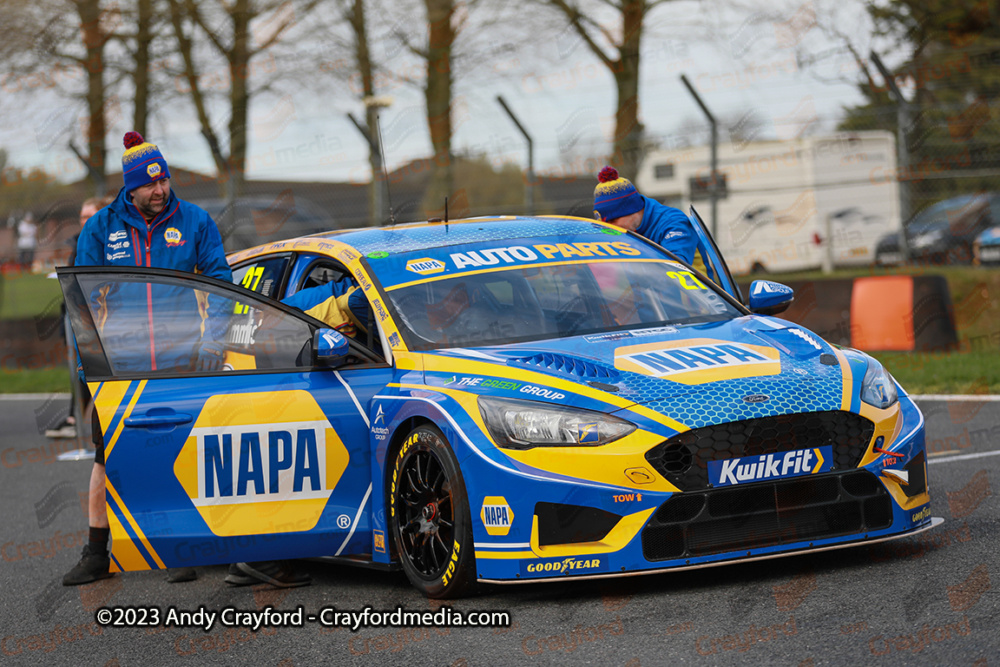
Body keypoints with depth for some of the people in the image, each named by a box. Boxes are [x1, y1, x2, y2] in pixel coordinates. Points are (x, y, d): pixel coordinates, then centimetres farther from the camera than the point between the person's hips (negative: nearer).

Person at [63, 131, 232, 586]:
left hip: (181, 362, -1)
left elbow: (219, 283, 8)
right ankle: (96, 555, 11)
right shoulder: (101, 228, 4)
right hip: (120, 364, 1)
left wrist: (214, 342, 0)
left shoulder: (195, 222, 4)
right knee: (108, 458, 3)